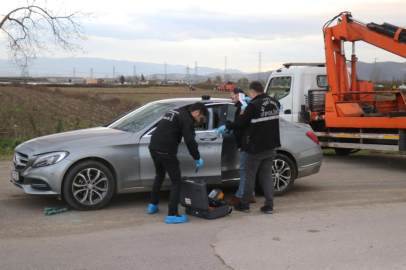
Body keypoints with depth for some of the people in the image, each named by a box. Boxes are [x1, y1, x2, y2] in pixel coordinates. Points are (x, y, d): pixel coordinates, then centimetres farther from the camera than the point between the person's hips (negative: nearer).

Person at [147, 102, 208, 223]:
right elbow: (190, 141, -16)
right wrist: (197, 158, -4)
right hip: (166, 152, -9)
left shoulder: (174, 112, 21)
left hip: (153, 148, 9)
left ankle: (153, 205, 40)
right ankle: (172, 214, -2)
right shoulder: (187, 119, -7)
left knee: (159, 175, 29)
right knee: (176, 182, 0)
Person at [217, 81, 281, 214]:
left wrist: (226, 127, 2)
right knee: (267, 175, 12)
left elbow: (241, 123, -15)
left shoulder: (253, 105, -19)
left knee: (250, 176, 6)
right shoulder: (274, 103, 3)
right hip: (271, 147, 6)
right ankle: (269, 205, 10)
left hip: (255, 148, -6)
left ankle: (244, 205, 15)